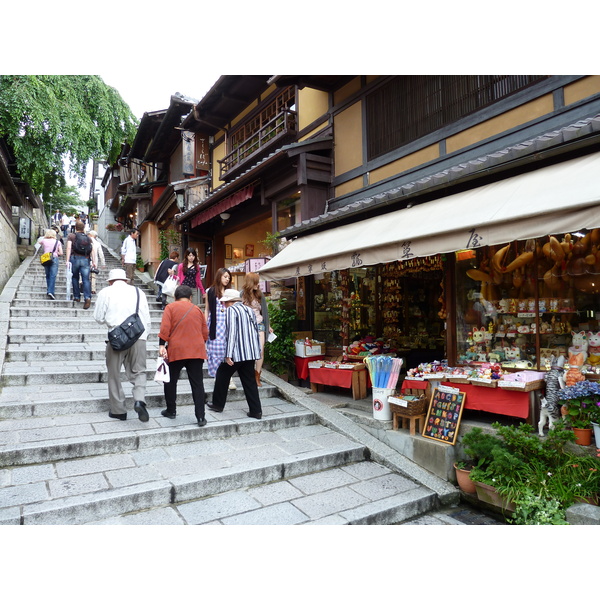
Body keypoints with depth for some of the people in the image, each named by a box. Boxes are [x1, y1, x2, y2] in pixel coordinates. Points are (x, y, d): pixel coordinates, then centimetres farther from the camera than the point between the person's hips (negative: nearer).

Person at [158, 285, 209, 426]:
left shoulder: (171, 307, 4)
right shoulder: (198, 310, 12)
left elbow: (165, 328, -8)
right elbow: (205, 333, 15)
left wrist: (161, 345, -8)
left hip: (176, 351, -2)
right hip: (197, 351, 2)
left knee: (171, 381, 17)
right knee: (197, 384, 3)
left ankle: (171, 411, 27)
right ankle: (200, 417, 0)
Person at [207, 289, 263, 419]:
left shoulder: (230, 310, -9)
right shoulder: (249, 310, 14)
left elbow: (231, 333, -17)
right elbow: (256, 330, 16)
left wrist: (228, 355, -19)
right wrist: (258, 350, 20)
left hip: (236, 353, -7)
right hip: (251, 352, 7)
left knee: (222, 376, 14)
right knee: (249, 381, 10)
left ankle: (218, 404, 27)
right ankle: (256, 411, 8)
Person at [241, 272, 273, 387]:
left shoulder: (259, 295, 12)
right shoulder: (242, 294, -5)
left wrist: (268, 326, 20)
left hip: (260, 325, 4)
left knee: (261, 351, -3)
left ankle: (257, 376, 4)